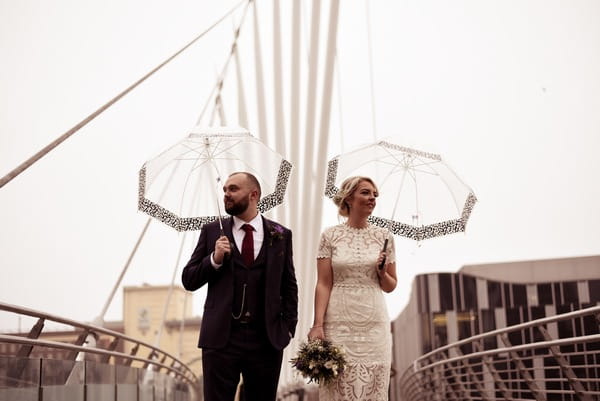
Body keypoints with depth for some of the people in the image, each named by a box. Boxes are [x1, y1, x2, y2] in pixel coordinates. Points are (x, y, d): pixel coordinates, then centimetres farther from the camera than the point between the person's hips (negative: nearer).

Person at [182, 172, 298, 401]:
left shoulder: (280, 235, 7)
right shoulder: (212, 231, 6)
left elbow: (289, 285, 10)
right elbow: (189, 280, 6)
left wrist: (288, 327, 2)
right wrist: (215, 259, -11)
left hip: (267, 339, 1)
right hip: (221, 337, 0)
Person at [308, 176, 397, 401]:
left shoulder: (384, 236, 7)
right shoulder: (330, 236, 1)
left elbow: (390, 286, 14)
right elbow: (323, 284, -3)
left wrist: (382, 273, -7)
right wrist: (317, 325, -11)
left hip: (374, 324, 2)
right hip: (339, 322, -2)